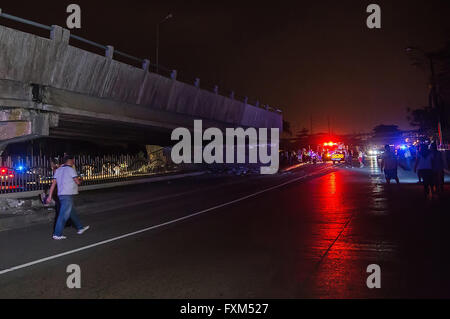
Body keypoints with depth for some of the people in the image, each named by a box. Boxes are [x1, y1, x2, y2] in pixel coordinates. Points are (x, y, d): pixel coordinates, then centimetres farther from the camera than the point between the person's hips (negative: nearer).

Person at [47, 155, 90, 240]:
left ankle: (80, 228, 29)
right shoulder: (70, 169, -9)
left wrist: (50, 196, 9)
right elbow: (77, 182, -9)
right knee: (64, 215, -6)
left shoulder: (58, 170, 14)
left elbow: (53, 184, 10)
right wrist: (80, 181, 15)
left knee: (72, 213, 18)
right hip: (68, 195, -9)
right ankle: (57, 234, -5)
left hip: (61, 195, 9)